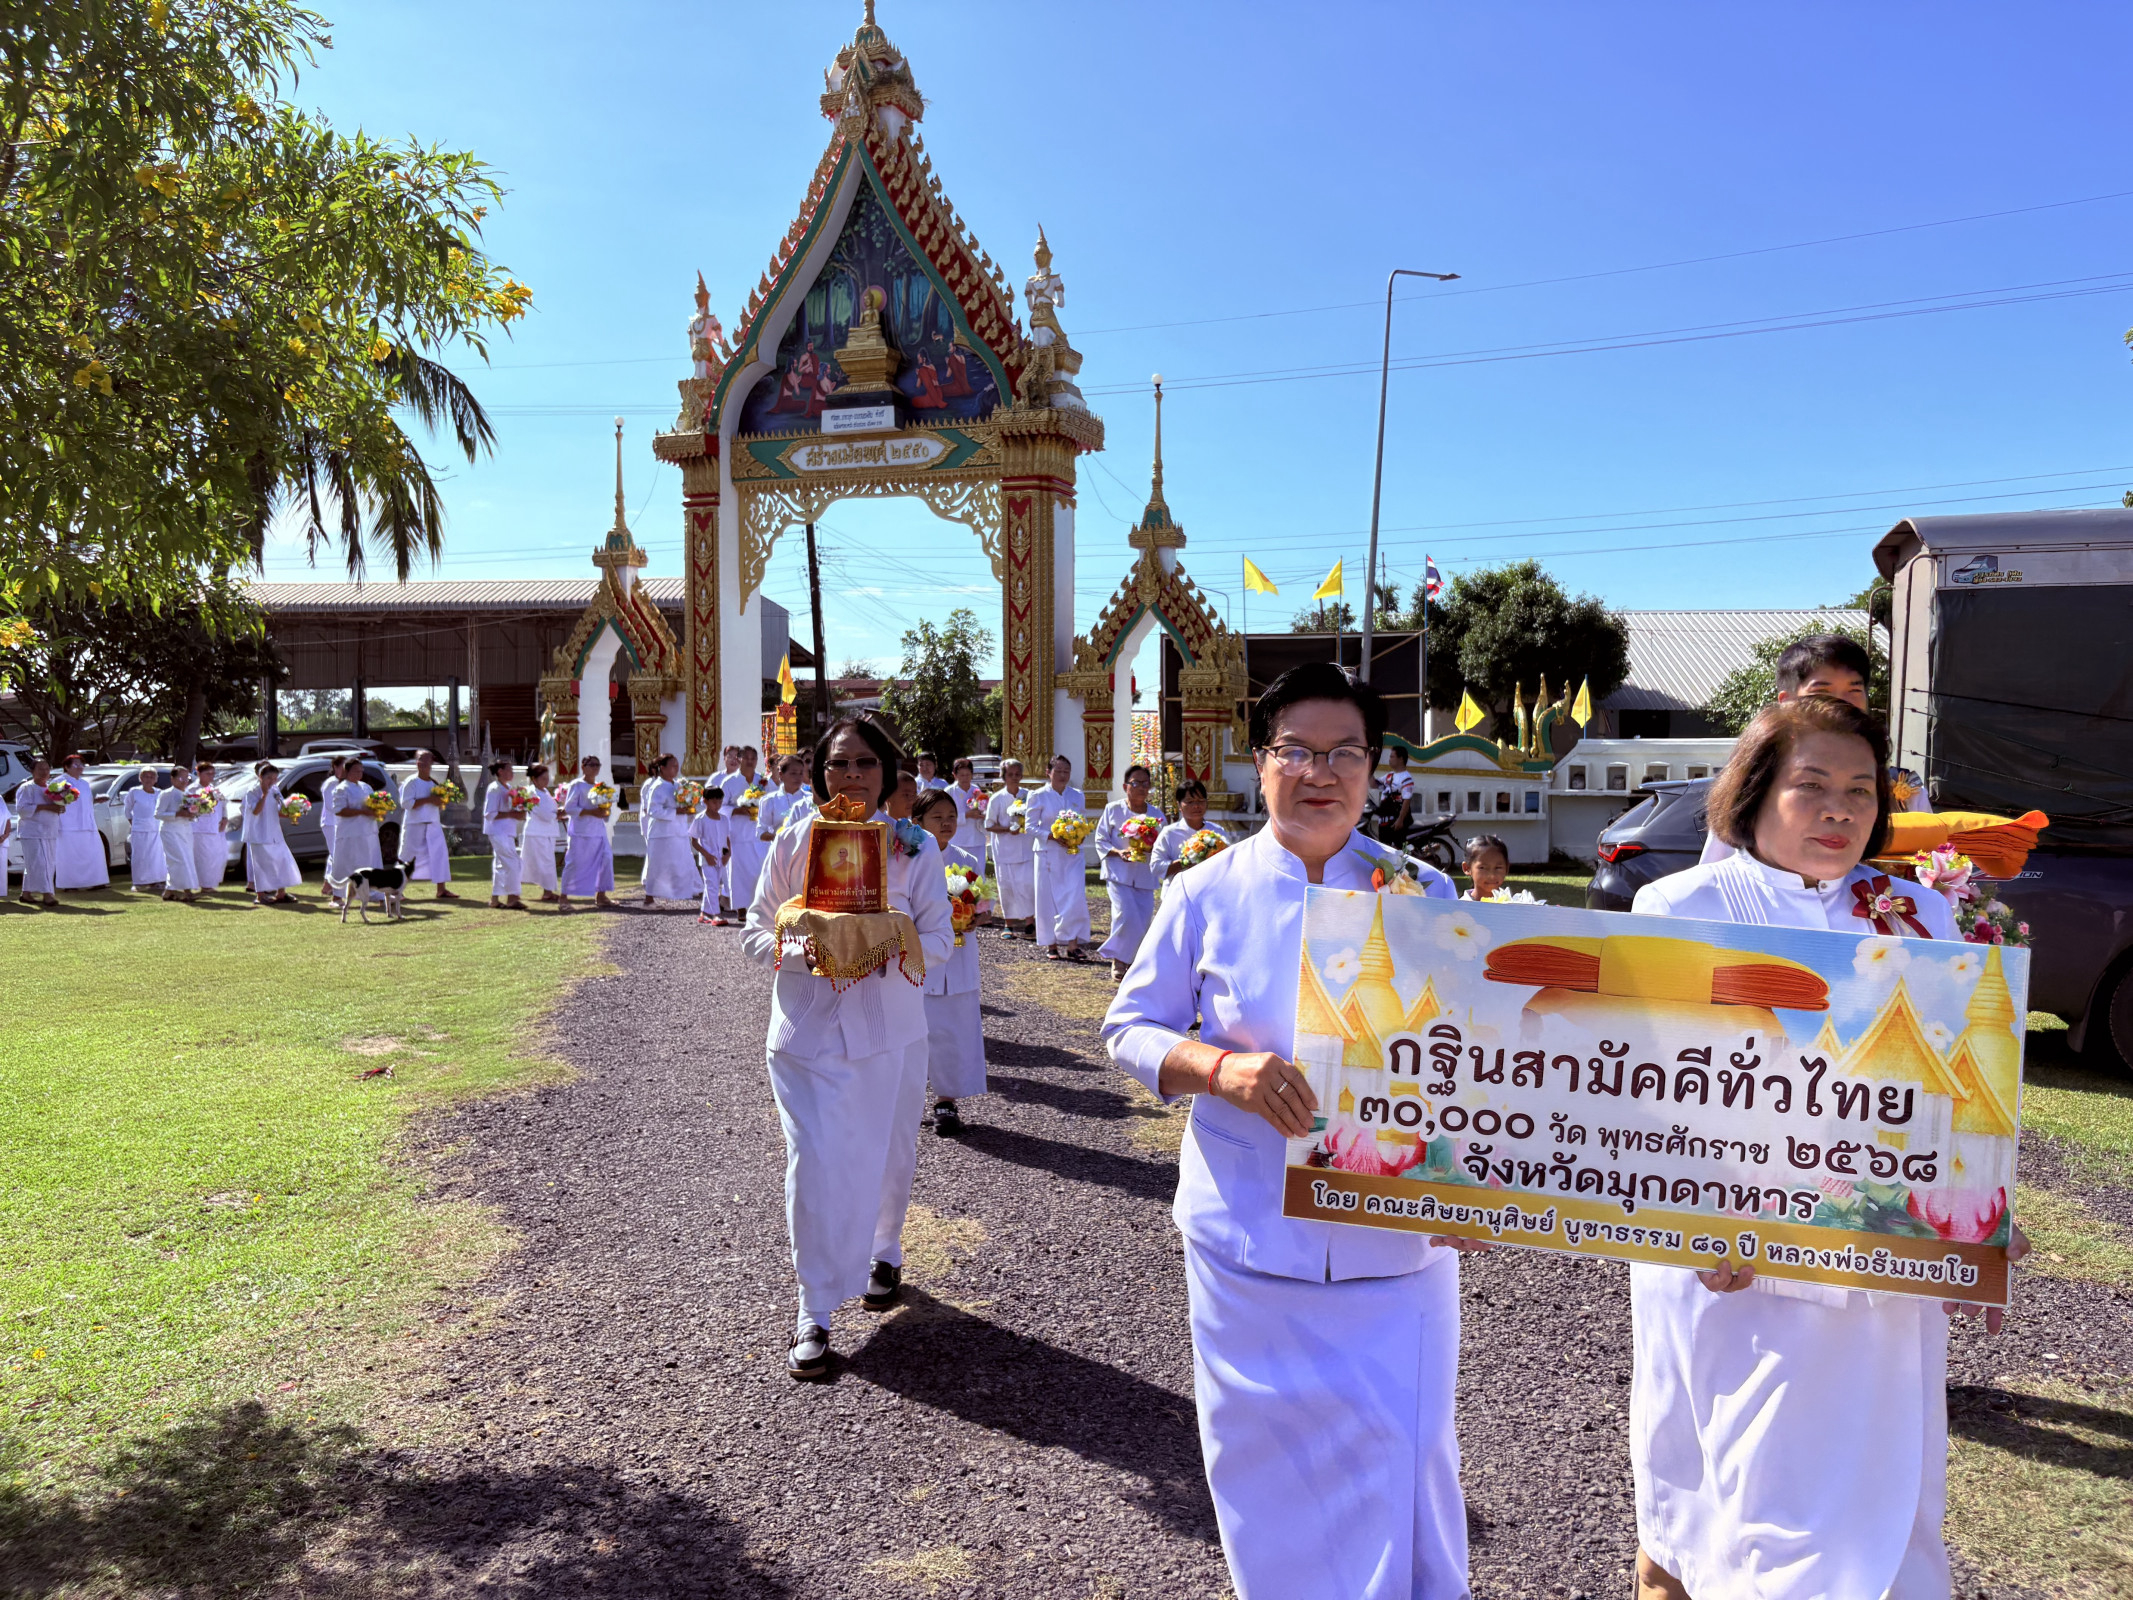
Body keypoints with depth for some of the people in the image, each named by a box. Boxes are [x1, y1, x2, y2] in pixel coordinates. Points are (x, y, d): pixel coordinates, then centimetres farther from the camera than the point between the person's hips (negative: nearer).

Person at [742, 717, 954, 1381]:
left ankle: (884, 1255, 45)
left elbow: (940, 938, -1)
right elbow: (755, 933, 3)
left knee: (883, 1158, 14)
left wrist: (889, 947, -22)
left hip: (889, 1032, 1)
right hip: (807, 1030, -1)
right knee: (814, 1165, -8)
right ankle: (815, 1315, 5)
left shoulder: (915, 847, -1)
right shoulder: (793, 842, 0)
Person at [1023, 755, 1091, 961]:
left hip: (1072, 853, 2)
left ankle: (1073, 945, -4)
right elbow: (1031, 826, -3)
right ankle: (1051, 945, 12)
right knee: (1049, 898, 1)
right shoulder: (1039, 796, -2)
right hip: (1048, 853, -2)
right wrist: (1052, 836, -17)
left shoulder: (1077, 796, 9)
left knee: (1076, 897, -8)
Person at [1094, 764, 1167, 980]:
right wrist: (1118, 852, -15)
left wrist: (1152, 847, -11)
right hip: (1119, 873, -4)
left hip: (1145, 875, 4)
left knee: (1142, 923, 1)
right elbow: (1101, 840, 3)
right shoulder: (1113, 810, 0)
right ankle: (1118, 961, 0)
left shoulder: (1156, 815, 7)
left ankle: (1128, 960, 22)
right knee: (1127, 916, -19)